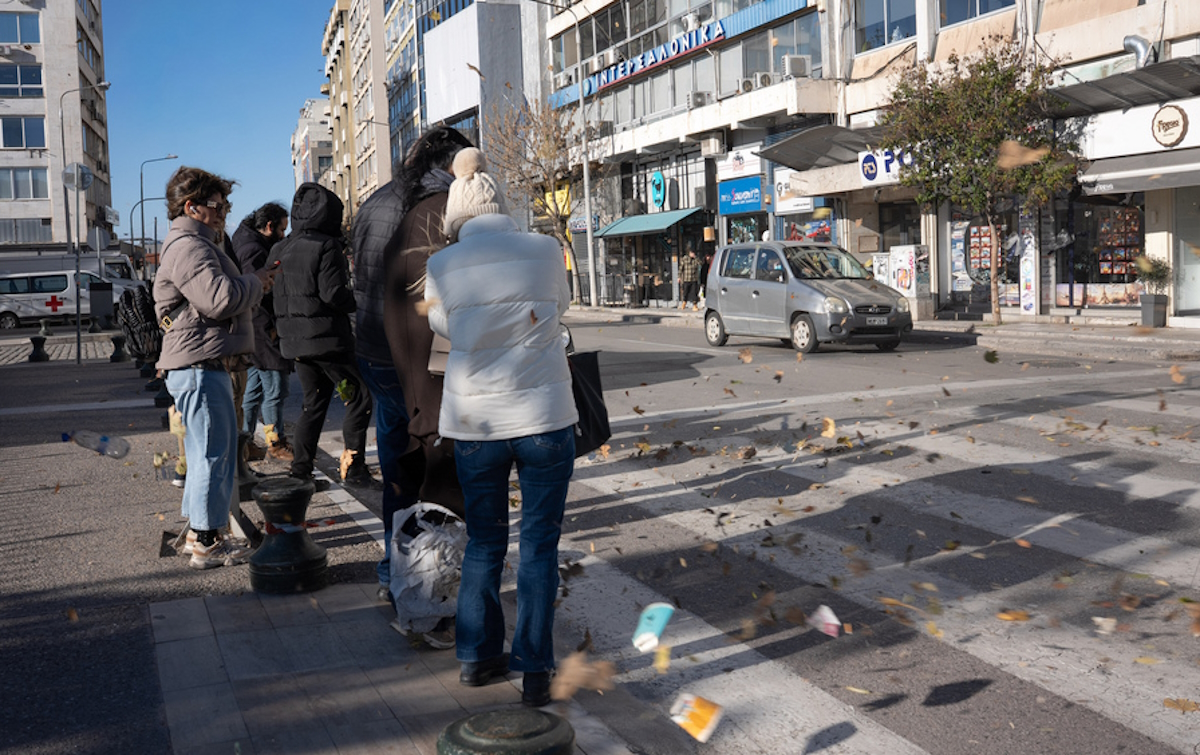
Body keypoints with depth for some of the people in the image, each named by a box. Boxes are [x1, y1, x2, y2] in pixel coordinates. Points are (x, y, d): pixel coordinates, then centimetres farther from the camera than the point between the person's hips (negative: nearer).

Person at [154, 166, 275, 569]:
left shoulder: (196, 244, 22)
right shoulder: (188, 246, -14)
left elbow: (217, 297, 24)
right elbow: (219, 299, -26)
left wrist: (253, 283, 10)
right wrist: (255, 282, -9)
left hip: (204, 365, 11)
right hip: (198, 366, -11)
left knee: (212, 453, 17)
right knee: (212, 454, -5)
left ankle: (205, 534, 27)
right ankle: (206, 544, 3)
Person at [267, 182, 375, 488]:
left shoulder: (279, 250, 10)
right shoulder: (326, 247, -12)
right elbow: (333, 294, -19)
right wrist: (357, 300, -2)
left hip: (294, 341, 7)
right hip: (327, 339, -7)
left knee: (313, 402, 17)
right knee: (358, 398, 4)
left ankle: (300, 468, 14)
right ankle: (353, 466, 1)